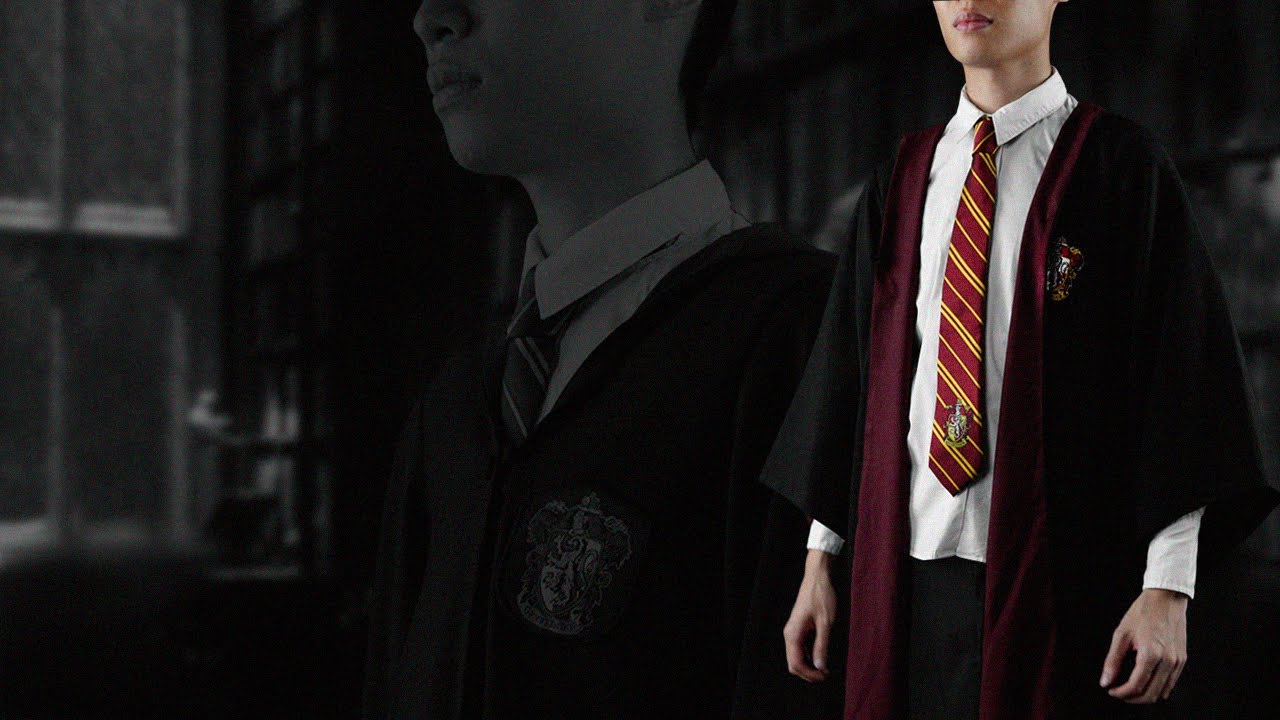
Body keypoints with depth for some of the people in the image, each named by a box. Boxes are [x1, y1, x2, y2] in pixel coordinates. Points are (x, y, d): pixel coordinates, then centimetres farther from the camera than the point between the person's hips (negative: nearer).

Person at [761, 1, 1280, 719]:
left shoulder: (1123, 168, -2)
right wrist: (822, 556, 10)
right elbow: (849, 364, 14)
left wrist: (1168, 587, -14)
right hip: (908, 567, 4)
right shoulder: (905, 182, 12)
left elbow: (1183, 376, -7)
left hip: (1058, 574, -4)